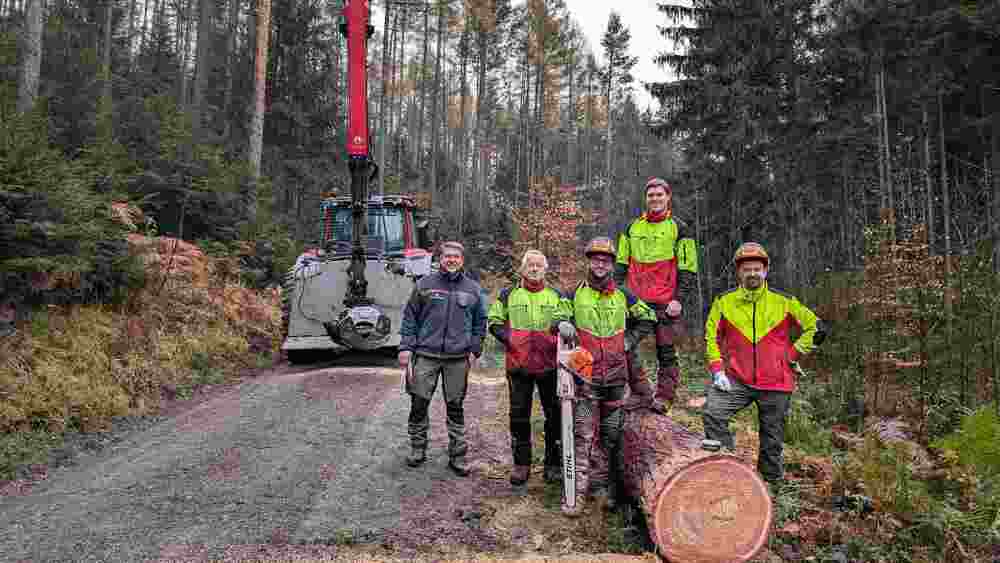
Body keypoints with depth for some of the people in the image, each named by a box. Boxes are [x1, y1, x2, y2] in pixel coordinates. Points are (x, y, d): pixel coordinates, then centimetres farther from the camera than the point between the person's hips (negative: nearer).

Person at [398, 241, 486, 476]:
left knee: (455, 407, 7)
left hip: (458, 359, 1)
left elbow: (480, 322, 14)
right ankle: (417, 448, 21)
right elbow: (410, 316, 6)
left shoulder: (472, 288, 9)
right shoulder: (425, 284, 4)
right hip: (426, 355, 0)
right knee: (419, 403, 2)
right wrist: (406, 346, -1)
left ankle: (458, 455, 17)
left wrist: (474, 350, 5)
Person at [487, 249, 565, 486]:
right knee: (519, 415, 5)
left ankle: (554, 463, 17)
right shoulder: (508, 295, 7)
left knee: (554, 414, 5)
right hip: (518, 364, 0)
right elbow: (494, 322, 8)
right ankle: (521, 463, 17)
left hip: (549, 365, 1)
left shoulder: (556, 296, 10)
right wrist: (509, 337, -9)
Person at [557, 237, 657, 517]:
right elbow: (559, 319, 10)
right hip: (586, 375, -2)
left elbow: (648, 318, 19)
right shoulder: (575, 295, 5)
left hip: (615, 375, 3)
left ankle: (604, 483, 25)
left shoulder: (623, 296, 9)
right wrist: (563, 326, -14)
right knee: (583, 434, -8)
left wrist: (630, 340, 6)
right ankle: (578, 492, -7)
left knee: (612, 434, 11)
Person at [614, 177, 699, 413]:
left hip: (666, 303, -3)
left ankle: (664, 397, 8)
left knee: (666, 351, 1)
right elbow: (621, 263, 18)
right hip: (636, 301, 4)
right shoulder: (632, 227, 14)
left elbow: (688, 269, 0)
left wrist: (679, 299, -9)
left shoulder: (678, 228, 4)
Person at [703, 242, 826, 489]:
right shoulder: (724, 302, 0)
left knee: (772, 439, 10)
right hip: (737, 379, 0)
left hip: (775, 384, 0)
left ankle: (772, 483, 27)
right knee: (712, 413, -21)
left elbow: (816, 329, 7)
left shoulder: (784, 302, -1)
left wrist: (791, 354, 0)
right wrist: (717, 370, -3)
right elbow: (712, 336, 6)